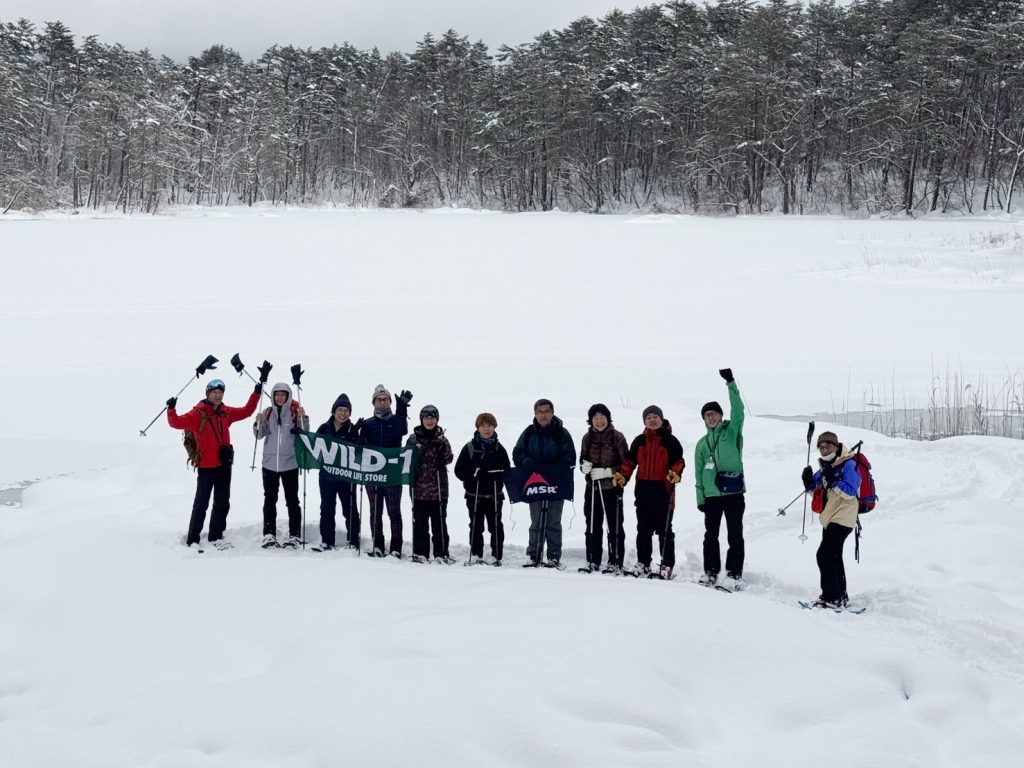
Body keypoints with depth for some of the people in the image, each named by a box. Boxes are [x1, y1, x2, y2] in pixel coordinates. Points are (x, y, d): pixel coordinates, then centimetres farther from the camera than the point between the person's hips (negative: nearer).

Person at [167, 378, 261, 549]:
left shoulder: (226, 413, 10)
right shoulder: (199, 413, -8)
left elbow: (246, 411, 22)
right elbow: (177, 422, -17)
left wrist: (256, 393, 19)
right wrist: (172, 409, -31)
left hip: (224, 465, 6)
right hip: (206, 466, -6)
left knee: (222, 503, 11)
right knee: (201, 503, -4)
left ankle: (215, 537, 21)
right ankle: (192, 540, 1)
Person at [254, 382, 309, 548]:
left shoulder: (295, 411, -3)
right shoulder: (268, 413, 4)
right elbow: (259, 435, 5)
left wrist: (303, 418, -20)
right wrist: (259, 423, -13)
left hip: (290, 463, -3)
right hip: (270, 463, 3)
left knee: (292, 499, 3)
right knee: (269, 500, 7)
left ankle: (294, 535, 6)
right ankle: (269, 534, 12)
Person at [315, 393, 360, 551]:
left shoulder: (353, 430, -2)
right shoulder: (324, 428, 4)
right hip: (326, 475, 3)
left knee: (349, 510, 3)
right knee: (327, 510, 9)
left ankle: (352, 542, 11)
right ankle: (326, 542, 17)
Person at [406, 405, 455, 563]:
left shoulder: (441, 439, 5)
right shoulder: (413, 439, 4)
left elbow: (448, 460, -5)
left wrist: (442, 446, -20)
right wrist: (416, 450, -13)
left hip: (438, 488, 0)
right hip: (419, 488, 0)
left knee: (439, 521, 3)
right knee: (420, 522, 5)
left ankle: (441, 553, 7)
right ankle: (420, 553, 12)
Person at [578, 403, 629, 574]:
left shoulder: (617, 437, -6)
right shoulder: (588, 437, 6)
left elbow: (626, 464, -6)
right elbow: (583, 459, 16)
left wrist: (607, 472, -17)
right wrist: (584, 466, -8)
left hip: (612, 488, -4)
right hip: (592, 488, 4)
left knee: (614, 527, 0)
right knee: (592, 526, 9)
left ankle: (615, 563, 5)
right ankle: (593, 562, 17)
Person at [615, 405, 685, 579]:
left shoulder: (670, 440, 1)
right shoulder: (639, 441, 14)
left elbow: (678, 461, 0)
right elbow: (630, 462, 15)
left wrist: (676, 474, -20)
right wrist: (622, 476, 0)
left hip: (663, 489, -4)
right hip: (643, 489, 4)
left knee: (664, 529, -2)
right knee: (643, 529, 9)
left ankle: (667, 566, 2)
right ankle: (642, 563, 17)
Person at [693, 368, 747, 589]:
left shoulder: (732, 432, 5)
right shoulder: (702, 444, 13)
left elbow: (738, 411, -10)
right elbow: (699, 473, 14)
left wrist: (731, 383, -15)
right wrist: (700, 498, 8)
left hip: (734, 492, -3)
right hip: (711, 495, 3)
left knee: (735, 535, -2)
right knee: (711, 535, 8)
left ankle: (734, 574, 2)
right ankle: (710, 572, 16)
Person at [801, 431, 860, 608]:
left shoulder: (848, 464, -14)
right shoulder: (825, 467, 12)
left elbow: (850, 492, -22)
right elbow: (816, 492, 17)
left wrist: (833, 481, -29)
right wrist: (809, 482, -2)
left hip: (842, 518, -10)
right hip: (830, 518, 10)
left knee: (824, 555, -15)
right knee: (834, 557, 19)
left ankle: (831, 598, -11)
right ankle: (840, 596, 31)